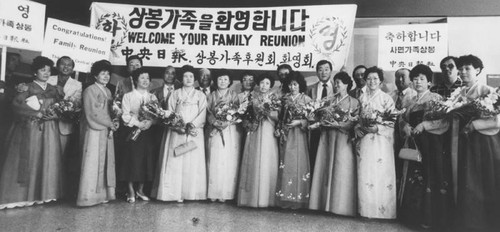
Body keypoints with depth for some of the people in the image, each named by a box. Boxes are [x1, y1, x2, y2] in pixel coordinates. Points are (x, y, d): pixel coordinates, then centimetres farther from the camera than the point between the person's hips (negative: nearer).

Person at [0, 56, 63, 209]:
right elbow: (16, 104, -11)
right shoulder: (28, 88, 1)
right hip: (31, 129, -4)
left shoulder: (53, 90, 13)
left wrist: (53, 114, -11)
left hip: (49, 130, 4)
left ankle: (43, 193, 11)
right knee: (29, 159, -2)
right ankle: (22, 194, 6)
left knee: (48, 160, 3)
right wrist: (37, 114, -17)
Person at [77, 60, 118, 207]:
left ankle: (102, 194, 12)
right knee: (93, 162, -5)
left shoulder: (108, 92, 18)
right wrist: (109, 123, -10)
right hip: (94, 131, -7)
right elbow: (92, 113, -12)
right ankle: (89, 196, 1)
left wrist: (113, 122, 0)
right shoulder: (90, 90, -5)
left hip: (107, 131, 7)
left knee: (106, 162, 6)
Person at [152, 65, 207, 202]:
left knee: (193, 163, -3)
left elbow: (202, 115, 1)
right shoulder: (175, 94, 12)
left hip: (194, 134, 0)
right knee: (175, 163, -5)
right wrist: (181, 127, -13)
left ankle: (191, 193, 3)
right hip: (177, 134, 0)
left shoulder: (200, 96, 12)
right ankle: (176, 193, 0)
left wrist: (191, 125, -17)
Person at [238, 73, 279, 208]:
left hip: (268, 133, 0)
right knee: (252, 164, -2)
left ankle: (266, 198, 2)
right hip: (254, 132, 1)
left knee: (267, 164, -4)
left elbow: (278, 116, 0)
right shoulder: (253, 96, 11)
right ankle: (251, 197, 5)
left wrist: (268, 111, -15)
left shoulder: (274, 98, 9)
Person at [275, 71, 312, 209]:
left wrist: (300, 122, -17)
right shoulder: (285, 98, 11)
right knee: (285, 164, 2)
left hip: (299, 134, -3)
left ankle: (298, 198, 4)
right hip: (286, 134, 3)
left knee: (298, 163, -4)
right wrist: (281, 127, 1)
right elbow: (281, 116, 14)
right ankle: (285, 198, 9)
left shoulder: (306, 99, 0)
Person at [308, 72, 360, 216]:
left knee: (341, 172, -5)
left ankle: (340, 206, 3)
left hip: (343, 139, -4)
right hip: (327, 138, 4)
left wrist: (338, 124, -18)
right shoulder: (330, 100, 16)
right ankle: (325, 204, 9)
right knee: (325, 170, 2)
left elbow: (353, 122, -6)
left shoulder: (354, 102, 4)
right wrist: (319, 123, -9)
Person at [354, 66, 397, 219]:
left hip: (381, 141, -3)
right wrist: (358, 129, -4)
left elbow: (391, 123, -3)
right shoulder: (362, 98, 12)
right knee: (365, 173, 3)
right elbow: (357, 118, 15)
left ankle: (383, 209, 6)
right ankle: (366, 208, 12)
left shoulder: (387, 99, 0)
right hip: (365, 140, 3)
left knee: (381, 174, -5)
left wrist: (377, 128, -17)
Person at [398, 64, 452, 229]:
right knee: (414, 178, 5)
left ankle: (432, 218, 5)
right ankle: (416, 215, 15)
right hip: (414, 144, 5)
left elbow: (444, 120, -10)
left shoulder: (436, 98, -1)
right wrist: (406, 127, -5)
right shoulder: (411, 101, 16)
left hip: (432, 144, -5)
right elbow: (403, 119, 16)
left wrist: (424, 124, -19)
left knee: (432, 178, -4)